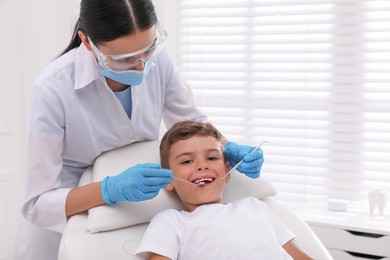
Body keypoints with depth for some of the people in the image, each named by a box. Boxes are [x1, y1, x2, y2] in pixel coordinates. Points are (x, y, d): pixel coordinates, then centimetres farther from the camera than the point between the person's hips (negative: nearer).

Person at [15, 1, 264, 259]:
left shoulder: (157, 59, -17)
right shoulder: (53, 90, -29)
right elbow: (38, 204, -25)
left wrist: (229, 148, -20)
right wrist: (112, 189, -40)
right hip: (63, 220, -3)